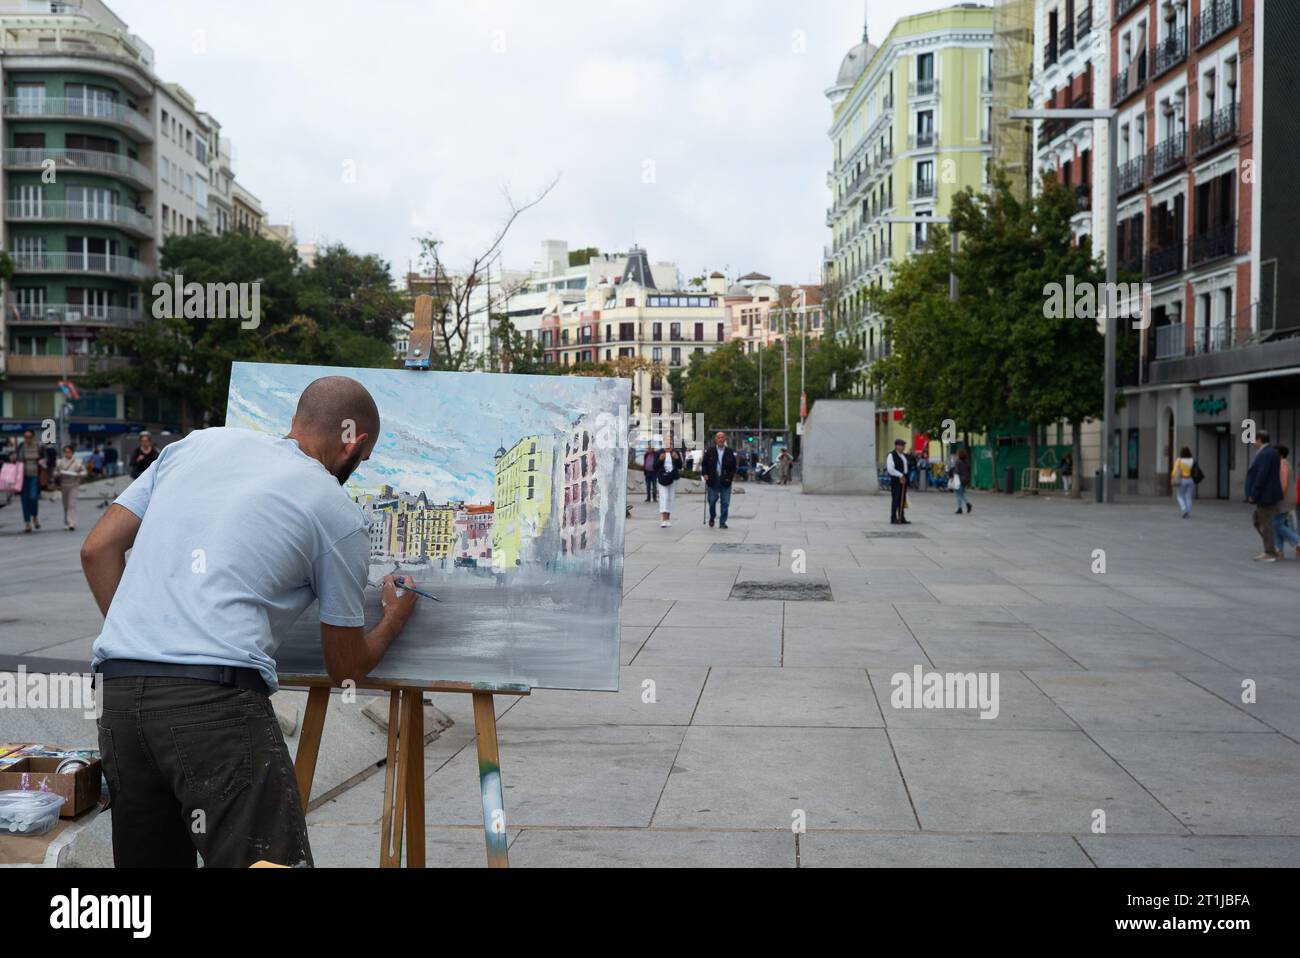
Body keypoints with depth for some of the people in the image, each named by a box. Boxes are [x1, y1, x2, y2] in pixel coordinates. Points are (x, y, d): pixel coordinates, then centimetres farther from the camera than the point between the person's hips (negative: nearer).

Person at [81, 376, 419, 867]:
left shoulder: (199, 442, 19)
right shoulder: (338, 514, 6)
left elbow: (97, 549, 18)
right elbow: (346, 670, 14)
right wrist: (396, 617, 33)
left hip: (115, 688, 7)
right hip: (214, 698, -6)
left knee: (152, 858, 19)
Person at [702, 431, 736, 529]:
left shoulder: (729, 452, 5)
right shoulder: (710, 451, 4)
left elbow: (733, 466, 9)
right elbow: (704, 464, 8)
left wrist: (731, 476, -5)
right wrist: (704, 474, -6)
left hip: (725, 481, 0)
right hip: (713, 481, 0)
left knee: (725, 503, 0)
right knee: (712, 501, 6)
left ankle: (723, 522, 6)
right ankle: (711, 518, 30)